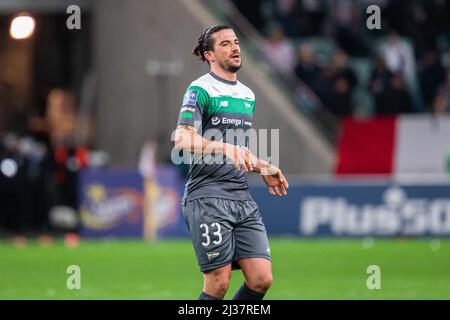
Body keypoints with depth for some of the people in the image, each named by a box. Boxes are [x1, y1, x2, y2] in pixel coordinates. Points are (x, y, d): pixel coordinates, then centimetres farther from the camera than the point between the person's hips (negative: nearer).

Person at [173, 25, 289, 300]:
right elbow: (183, 140, -20)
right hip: (208, 197, -7)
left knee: (262, 279, -4)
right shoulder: (201, 90, -5)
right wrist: (225, 148, -32)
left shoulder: (248, 95, 19)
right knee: (219, 283, -9)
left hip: (242, 197, 7)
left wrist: (263, 167, 18)